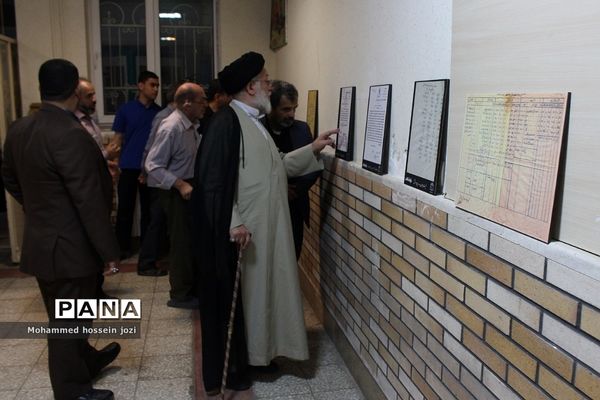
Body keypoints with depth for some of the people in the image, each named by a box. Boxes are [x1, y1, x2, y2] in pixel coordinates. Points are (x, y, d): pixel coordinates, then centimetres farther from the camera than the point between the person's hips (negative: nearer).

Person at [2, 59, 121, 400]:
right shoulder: (71, 134, -25)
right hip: (69, 246, -9)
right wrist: (110, 251, -17)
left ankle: (86, 360, 45)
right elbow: (90, 202, -24)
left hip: (40, 241, 9)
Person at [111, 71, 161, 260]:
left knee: (148, 209, 9)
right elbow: (117, 139, 2)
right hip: (129, 167, -1)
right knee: (125, 208, 4)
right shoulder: (125, 109, 0)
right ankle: (123, 246, 16)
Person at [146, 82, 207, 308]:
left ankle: (190, 287, 35)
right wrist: (180, 185, -28)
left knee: (192, 239, 18)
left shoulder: (192, 125, 5)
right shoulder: (171, 128, -21)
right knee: (182, 241, 2)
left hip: (189, 187, 9)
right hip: (176, 192, -9)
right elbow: (153, 165, -24)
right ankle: (180, 295, 18)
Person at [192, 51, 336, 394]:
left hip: (264, 230, 10)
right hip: (239, 232, -9)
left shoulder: (253, 122, 14)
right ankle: (226, 369, 21)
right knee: (232, 300, 4)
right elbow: (213, 180, -22)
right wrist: (232, 223, -24)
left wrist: (312, 150, 18)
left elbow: (276, 165, 21)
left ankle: (252, 354, 34)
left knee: (257, 294, 18)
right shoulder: (226, 122, -17)